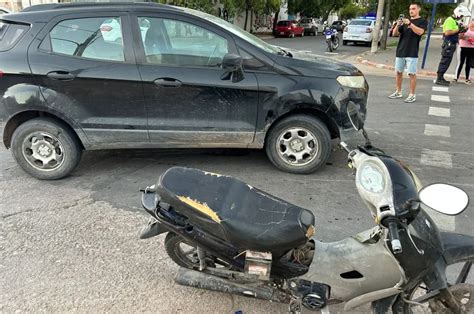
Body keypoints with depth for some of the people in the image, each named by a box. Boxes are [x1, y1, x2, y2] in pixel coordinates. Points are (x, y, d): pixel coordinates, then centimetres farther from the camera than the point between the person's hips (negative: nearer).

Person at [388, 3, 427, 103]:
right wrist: (398, 25, -11)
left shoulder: (422, 21, 3)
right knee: (398, 72, 8)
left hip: (412, 53, -5)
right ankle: (398, 92, 19)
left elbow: (420, 32, -16)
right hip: (400, 51, 5)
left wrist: (410, 23, -25)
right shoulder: (405, 21, 17)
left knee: (412, 74, -5)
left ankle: (412, 95, -1)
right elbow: (395, 33, 9)